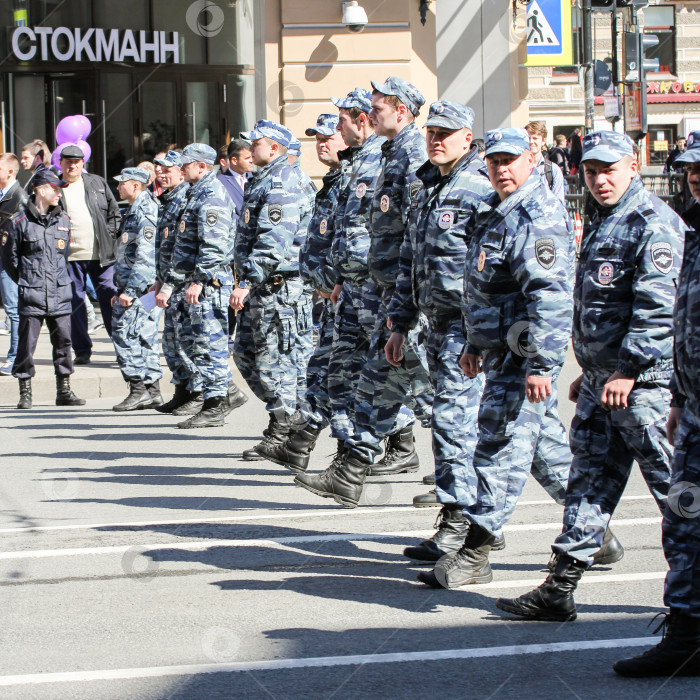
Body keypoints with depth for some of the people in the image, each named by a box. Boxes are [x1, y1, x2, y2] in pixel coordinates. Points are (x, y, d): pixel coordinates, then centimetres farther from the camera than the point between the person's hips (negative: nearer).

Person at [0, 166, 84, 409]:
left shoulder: (62, 220, 8)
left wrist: (59, 278, 15)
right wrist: (26, 281, 4)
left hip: (60, 294, 4)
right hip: (31, 295, -4)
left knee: (63, 339, 4)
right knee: (27, 342, -2)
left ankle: (64, 391, 13)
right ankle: (25, 393, 7)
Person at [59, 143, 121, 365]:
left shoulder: (97, 183, 10)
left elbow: (114, 212, 15)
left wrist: (110, 234, 3)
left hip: (101, 254, 0)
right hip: (70, 256, 0)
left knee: (110, 297, -2)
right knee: (74, 301, 2)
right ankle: (82, 350, 10)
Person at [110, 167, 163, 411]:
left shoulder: (145, 212, -14)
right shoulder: (134, 210, 19)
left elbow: (145, 257, -22)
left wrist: (130, 291, -24)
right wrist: (120, 289, 26)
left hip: (141, 287, -10)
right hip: (131, 287, 10)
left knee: (124, 332, -10)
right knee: (144, 337, 9)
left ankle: (138, 389, -9)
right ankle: (152, 391, 11)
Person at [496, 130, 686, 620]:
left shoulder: (654, 225, -13)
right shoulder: (602, 224, 18)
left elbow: (658, 307, -21)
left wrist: (629, 369, -23)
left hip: (644, 381, -9)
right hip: (600, 381, 9)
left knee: (671, 483, 0)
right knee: (589, 480, 9)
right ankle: (560, 589, 11)